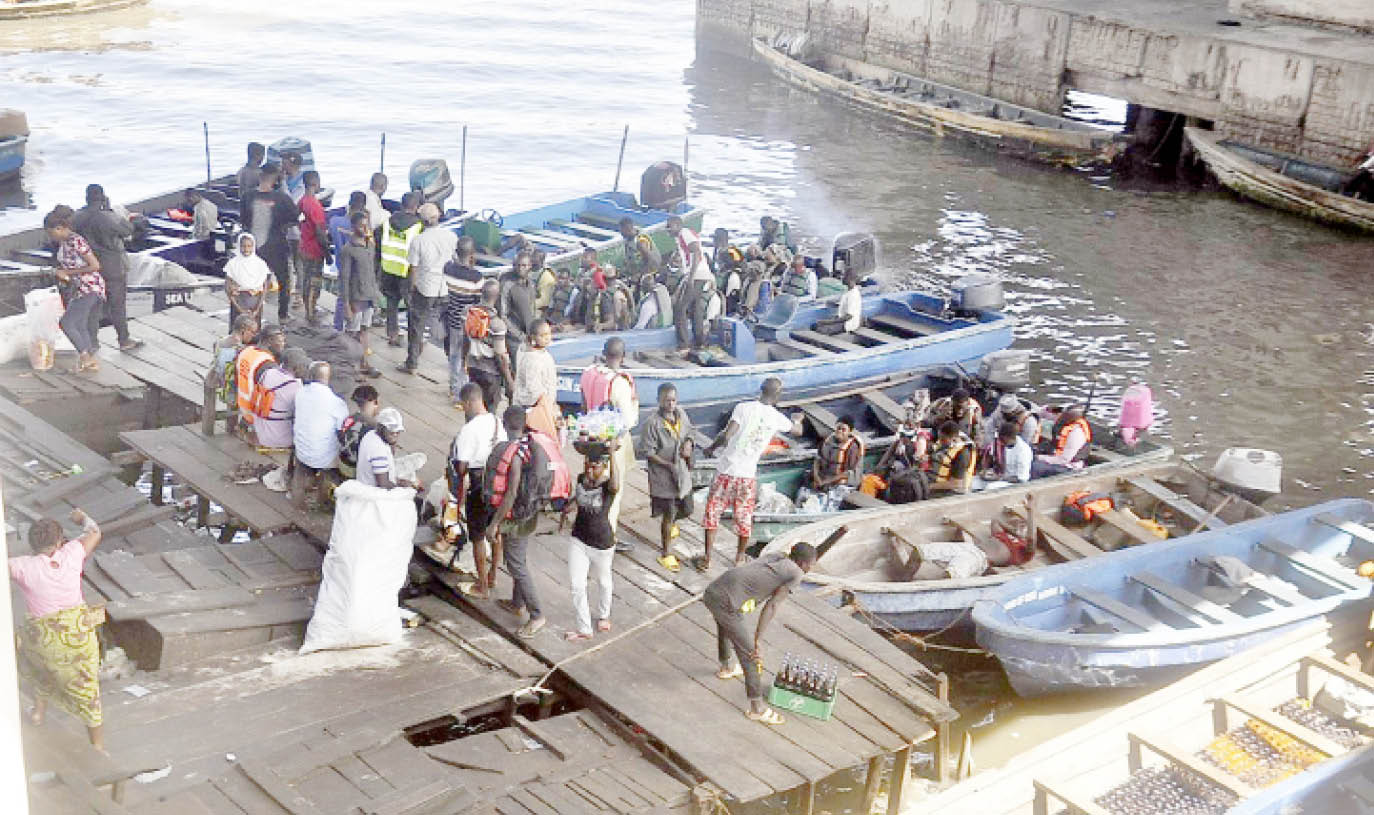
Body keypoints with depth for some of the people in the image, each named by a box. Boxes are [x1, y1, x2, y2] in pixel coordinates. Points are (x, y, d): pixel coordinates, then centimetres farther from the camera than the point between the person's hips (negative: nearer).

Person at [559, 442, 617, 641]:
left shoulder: (607, 485, -23)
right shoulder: (581, 479, -5)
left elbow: (614, 484, -51)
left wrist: (612, 454, -58)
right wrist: (565, 510, 9)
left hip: (602, 543, -4)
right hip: (578, 540, 4)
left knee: (603, 581, 20)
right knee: (576, 585, -2)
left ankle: (603, 615, 46)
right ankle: (583, 628, 11)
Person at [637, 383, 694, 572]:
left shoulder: (681, 414, 0)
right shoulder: (651, 424, -19)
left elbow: (688, 432, 17)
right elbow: (647, 452, -17)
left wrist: (688, 444, -6)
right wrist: (669, 465, -22)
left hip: (682, 474, 6)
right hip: (663, 477, -6)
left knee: (686, 510, 20)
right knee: (668, 515, 0)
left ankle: (671, 523, 56)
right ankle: (665, 554, 16)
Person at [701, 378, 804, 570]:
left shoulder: (743, 408, -11)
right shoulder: (777, 418, -1)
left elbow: (726, 435, -18)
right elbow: (797, 430, 20)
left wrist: (712, 448, 2)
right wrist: (797, 418, 42)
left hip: (726, 471, -2)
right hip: (748, 475, 2)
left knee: (713, 512, 13)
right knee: (744, 516, 18)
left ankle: (707, 558, 17)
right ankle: (740, 557, 32)